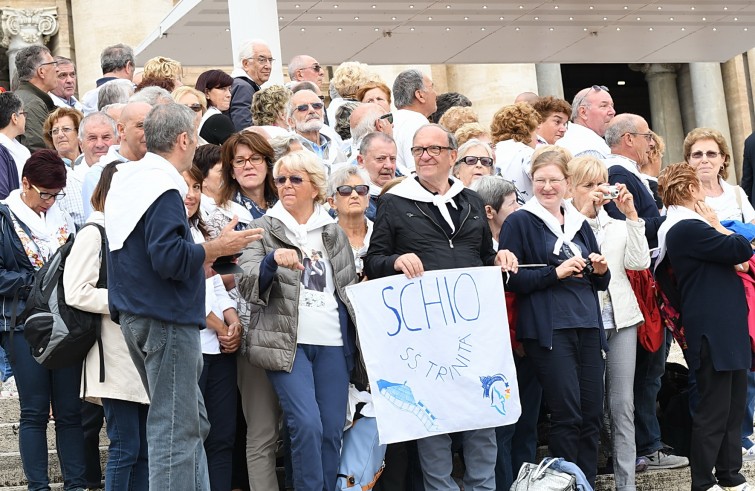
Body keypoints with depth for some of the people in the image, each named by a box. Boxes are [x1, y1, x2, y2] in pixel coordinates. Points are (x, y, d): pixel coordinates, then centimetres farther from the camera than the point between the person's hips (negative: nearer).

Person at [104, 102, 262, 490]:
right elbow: (169, 257, -25)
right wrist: (216, 248, -13)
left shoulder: (127, 181, 15)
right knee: (175, 428, -6)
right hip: (166, 318, -10)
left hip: (135, 315, 10)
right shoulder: (163, 188, -16)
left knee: (192, 421, 16)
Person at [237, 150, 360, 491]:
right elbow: (247, 285, -8)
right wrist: (272, 260, -27)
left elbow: (351, 288, 21)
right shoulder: (263, 229, 4)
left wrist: (360, 333, 10)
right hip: (287, 341, -3)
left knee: (332, 429, 2)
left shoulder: (335, 232, 14)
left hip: (334, 343, 4)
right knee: (307, 424, -16)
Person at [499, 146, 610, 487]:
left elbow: (599, 283, 24)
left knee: (592, 415, 5)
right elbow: (510, 279, -8)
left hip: (587, 327, 6)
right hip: (549, 329, -6)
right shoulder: (520, 222, 0)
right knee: (567, 415, -8)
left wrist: (600, 271, 1)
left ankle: (588, 483, 16)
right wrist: (556, 272, -16)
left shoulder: (579, 223, 17)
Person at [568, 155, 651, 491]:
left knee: (622, 404, 3)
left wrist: (631, 214, -5)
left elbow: (640, 262, 0)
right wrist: (583, 212, -15)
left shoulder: (618, 225, 13)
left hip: (620, 318, 4)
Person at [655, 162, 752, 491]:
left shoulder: (686, 227, 16)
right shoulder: (688, 228, -16)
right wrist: (716, 226, -4)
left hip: (727, 329, 10)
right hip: (713, 331, -10)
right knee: (714, 410, -4)